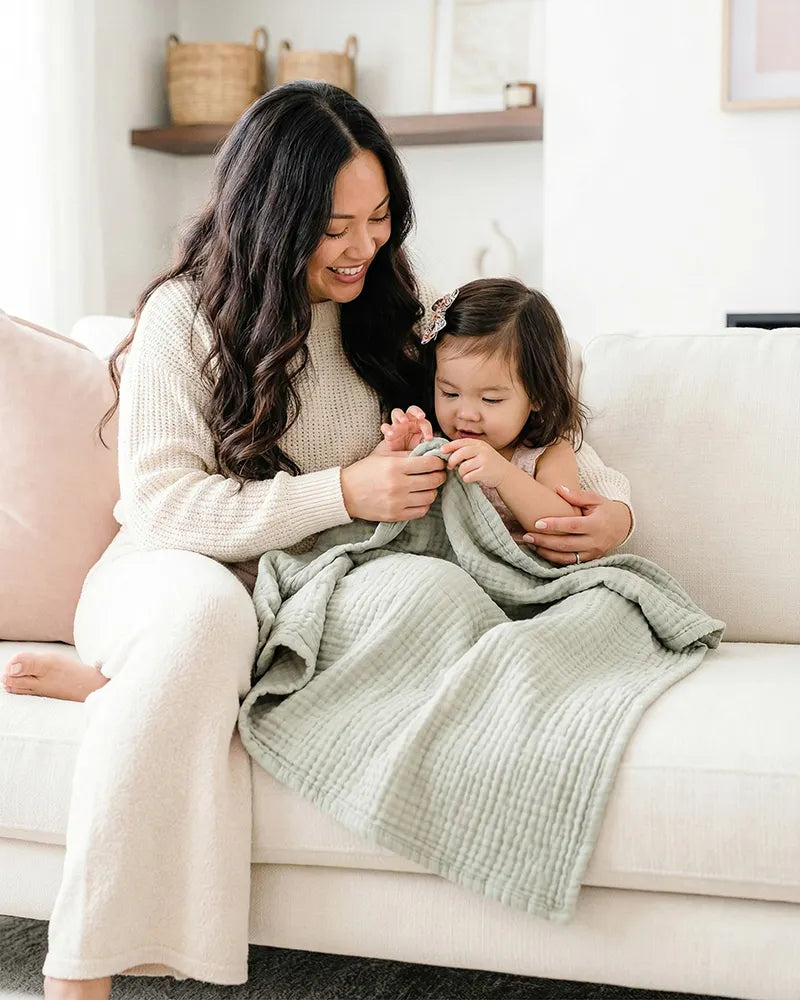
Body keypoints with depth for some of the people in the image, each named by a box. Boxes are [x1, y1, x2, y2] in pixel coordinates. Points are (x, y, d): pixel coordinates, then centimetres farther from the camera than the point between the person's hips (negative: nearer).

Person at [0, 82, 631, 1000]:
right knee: (205, 606, -41)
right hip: (173, 575, -3)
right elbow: (160, 506, -14)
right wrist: (344, 493, -22)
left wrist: (611, 504, -7)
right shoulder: (186, 312, -5)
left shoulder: (402, 312, 7)